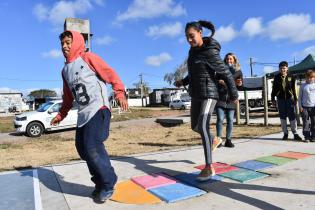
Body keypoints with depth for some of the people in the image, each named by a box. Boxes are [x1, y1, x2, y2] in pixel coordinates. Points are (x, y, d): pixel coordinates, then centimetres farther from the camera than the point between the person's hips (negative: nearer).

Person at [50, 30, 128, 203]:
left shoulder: (88, 58, -1)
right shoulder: (65, 70, 19)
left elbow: (110, 74, -6)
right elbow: (68, 96, 28)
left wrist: (120, 94, -18)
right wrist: (61, 114, 31)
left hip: (98, 109, -8)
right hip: (83, 114, 8)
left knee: (93, 147, -16)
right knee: (82, 148, 6)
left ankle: (108, 184, 4)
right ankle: (100, 182, 23)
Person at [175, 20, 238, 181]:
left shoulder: (210, 52, -14)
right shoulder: (193, 51, 10)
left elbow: (226, 74, -10)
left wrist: (234, 95, -7)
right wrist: (183, 82, 6)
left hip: (208, 94, -8)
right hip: (196, 95, 8)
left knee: (202, 127, -18)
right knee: (195, 126, 17)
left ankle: (209, 167, -11)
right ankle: (214, 140, 44)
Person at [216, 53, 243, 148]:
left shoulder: (238, 71, 8)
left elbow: (241, 86, 8)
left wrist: (239, 84, -15)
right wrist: (219, 82, -10)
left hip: (231, 99, 2)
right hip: (220, 97, -1)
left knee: (230, 120, 2)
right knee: (220, 119, -5)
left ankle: (228, 140, 11)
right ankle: (218, 139, 3)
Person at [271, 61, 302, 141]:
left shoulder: (291, 77, 2)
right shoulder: (276, 77, 1)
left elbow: (293, 89, 6)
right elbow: (274, 89, 5)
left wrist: (295, 99, 5)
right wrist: (273, 99, 3)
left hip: (290, 99, 0)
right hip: (280, 99, 1)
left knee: (292, 116, -1)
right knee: (282, 117, 6)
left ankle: (295, 134, 8)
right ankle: (285, 133, 16)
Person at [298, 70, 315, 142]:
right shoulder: (303, 86, 5)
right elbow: (300, 97, 7)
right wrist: (300, 106, 0)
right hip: (305, 107, 0)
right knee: (306, 123, 2)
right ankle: (307, 137, 9)